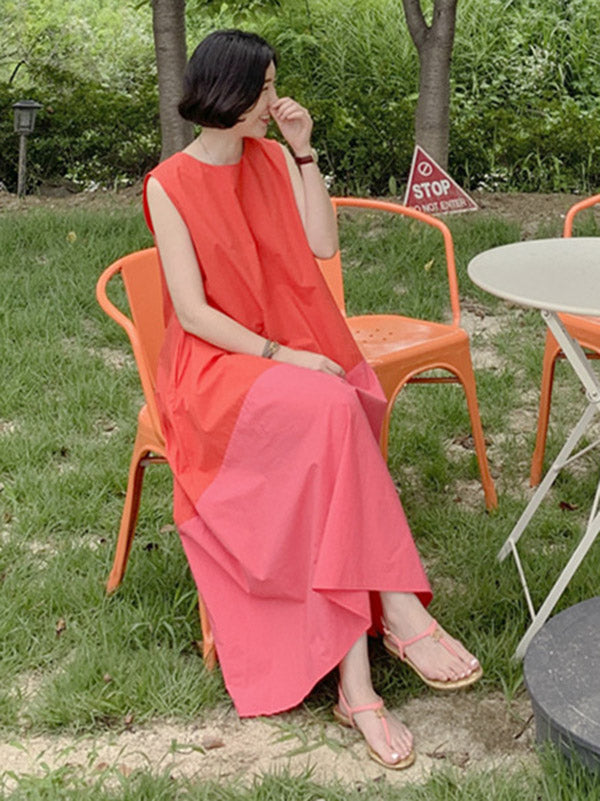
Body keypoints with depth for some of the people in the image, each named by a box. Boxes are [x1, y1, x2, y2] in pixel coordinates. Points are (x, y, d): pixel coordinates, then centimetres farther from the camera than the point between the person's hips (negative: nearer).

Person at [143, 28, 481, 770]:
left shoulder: (273, 160, 10)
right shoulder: (170, 185, -6)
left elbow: (323, 246, 1)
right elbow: (193, 311, -11)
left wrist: (303, 152, -3)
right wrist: (278, 355, -21)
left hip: (297, 354, 4)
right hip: (216, 365, -4)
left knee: (320, 472, -26)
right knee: (332, 410, -34)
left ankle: (354, 678, -30)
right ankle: (398, 606, -29)